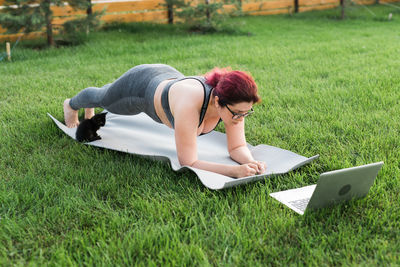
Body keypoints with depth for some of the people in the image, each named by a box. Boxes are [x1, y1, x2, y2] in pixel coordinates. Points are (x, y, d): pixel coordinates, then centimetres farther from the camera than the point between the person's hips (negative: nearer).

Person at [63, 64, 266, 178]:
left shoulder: (233, 103, -33)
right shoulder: (189, 104, -50)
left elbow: (237, 147, -24)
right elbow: (188, 163, -46)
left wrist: (250, 162, -45)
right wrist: (234, 171, -55)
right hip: (139, 85, -5)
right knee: (102, 98, 32)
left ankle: (90, 110, 76)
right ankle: (72, 104, 69)